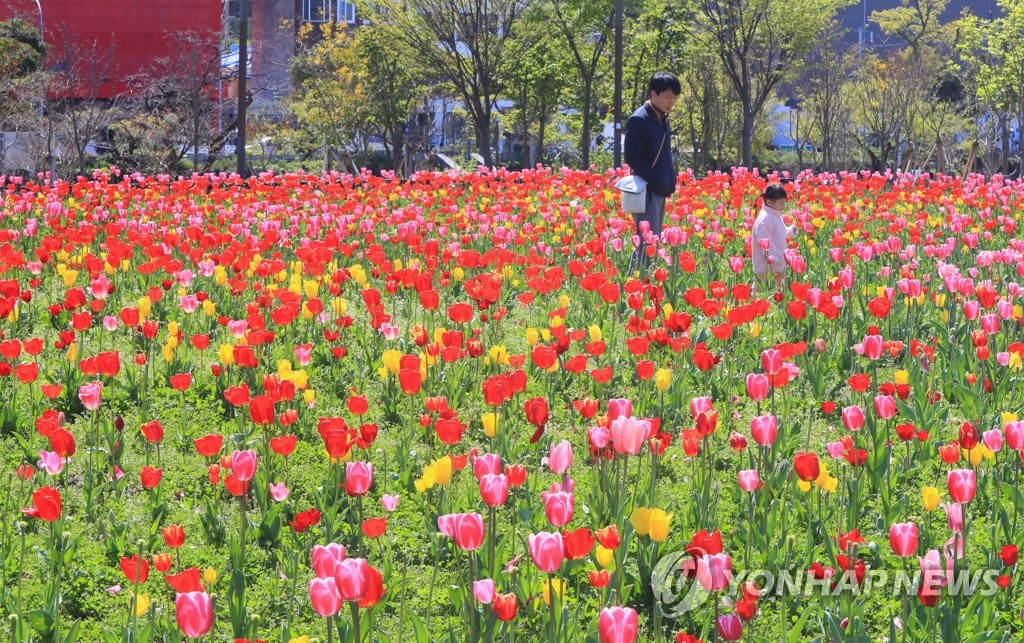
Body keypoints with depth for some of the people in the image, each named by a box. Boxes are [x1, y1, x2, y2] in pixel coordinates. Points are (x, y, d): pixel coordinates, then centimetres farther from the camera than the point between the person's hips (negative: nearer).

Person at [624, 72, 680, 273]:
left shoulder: (662, 119, 16)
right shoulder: (639, 120, -13)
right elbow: (632, 158, -17)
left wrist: (670, 180, 11)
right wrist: (657, 181, -18)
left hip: (660, 193, 9)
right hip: (646, 191, -9)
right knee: (649, 244, -14)